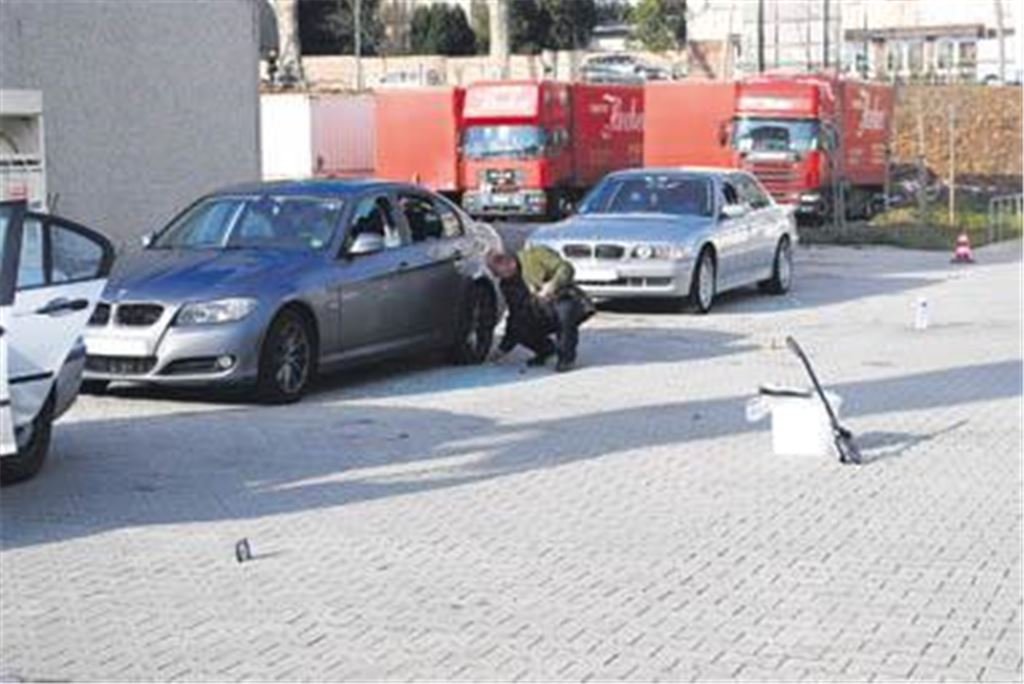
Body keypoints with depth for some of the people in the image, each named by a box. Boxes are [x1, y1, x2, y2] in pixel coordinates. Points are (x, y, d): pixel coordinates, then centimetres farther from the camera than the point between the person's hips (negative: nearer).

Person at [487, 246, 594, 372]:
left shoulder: (534, 255, -12)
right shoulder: (507, 285, 4)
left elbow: (566, 268, -15)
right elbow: (515, 315, 9)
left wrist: (552, 285, -32)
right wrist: (504, 347, 6)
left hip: (566, 301, -5)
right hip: (543, 316, 5)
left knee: (565, 309, -40)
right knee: (520, 329, -22)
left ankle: (566, 356, -17)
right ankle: (546, 349, 9)